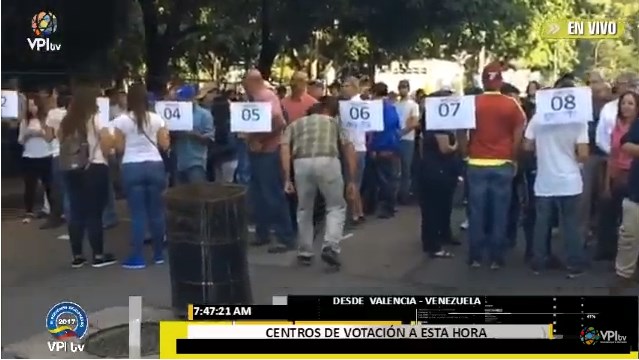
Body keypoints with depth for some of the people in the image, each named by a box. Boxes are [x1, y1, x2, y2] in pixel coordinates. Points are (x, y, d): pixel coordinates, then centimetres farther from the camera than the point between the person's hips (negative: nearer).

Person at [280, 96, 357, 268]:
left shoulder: (295, 124, 31)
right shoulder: (333, 122, 32)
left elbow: (285, 148, 11)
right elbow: (349, 149, 19)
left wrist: (287, 179, 8)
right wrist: (352, 180, 19)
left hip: (302, 163, 1)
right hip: (328, 162, -1)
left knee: (304, 210, 21)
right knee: (336, 207, 16)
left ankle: (305, 253, 26)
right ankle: (330, 247, -1)